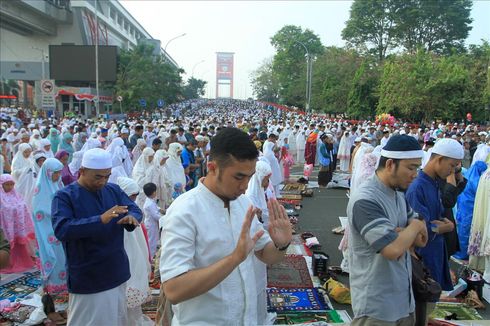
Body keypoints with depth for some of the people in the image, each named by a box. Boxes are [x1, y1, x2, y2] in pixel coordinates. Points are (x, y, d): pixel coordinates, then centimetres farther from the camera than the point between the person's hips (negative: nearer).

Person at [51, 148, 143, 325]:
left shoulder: (114, 190, 4)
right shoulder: (64, 196, -12)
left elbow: (136, 210, 1)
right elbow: (61, 230, -26)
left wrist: (132, 218, -24)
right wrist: (100, 220, -37)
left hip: (117, 273, 5)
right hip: (87, 280, -5)